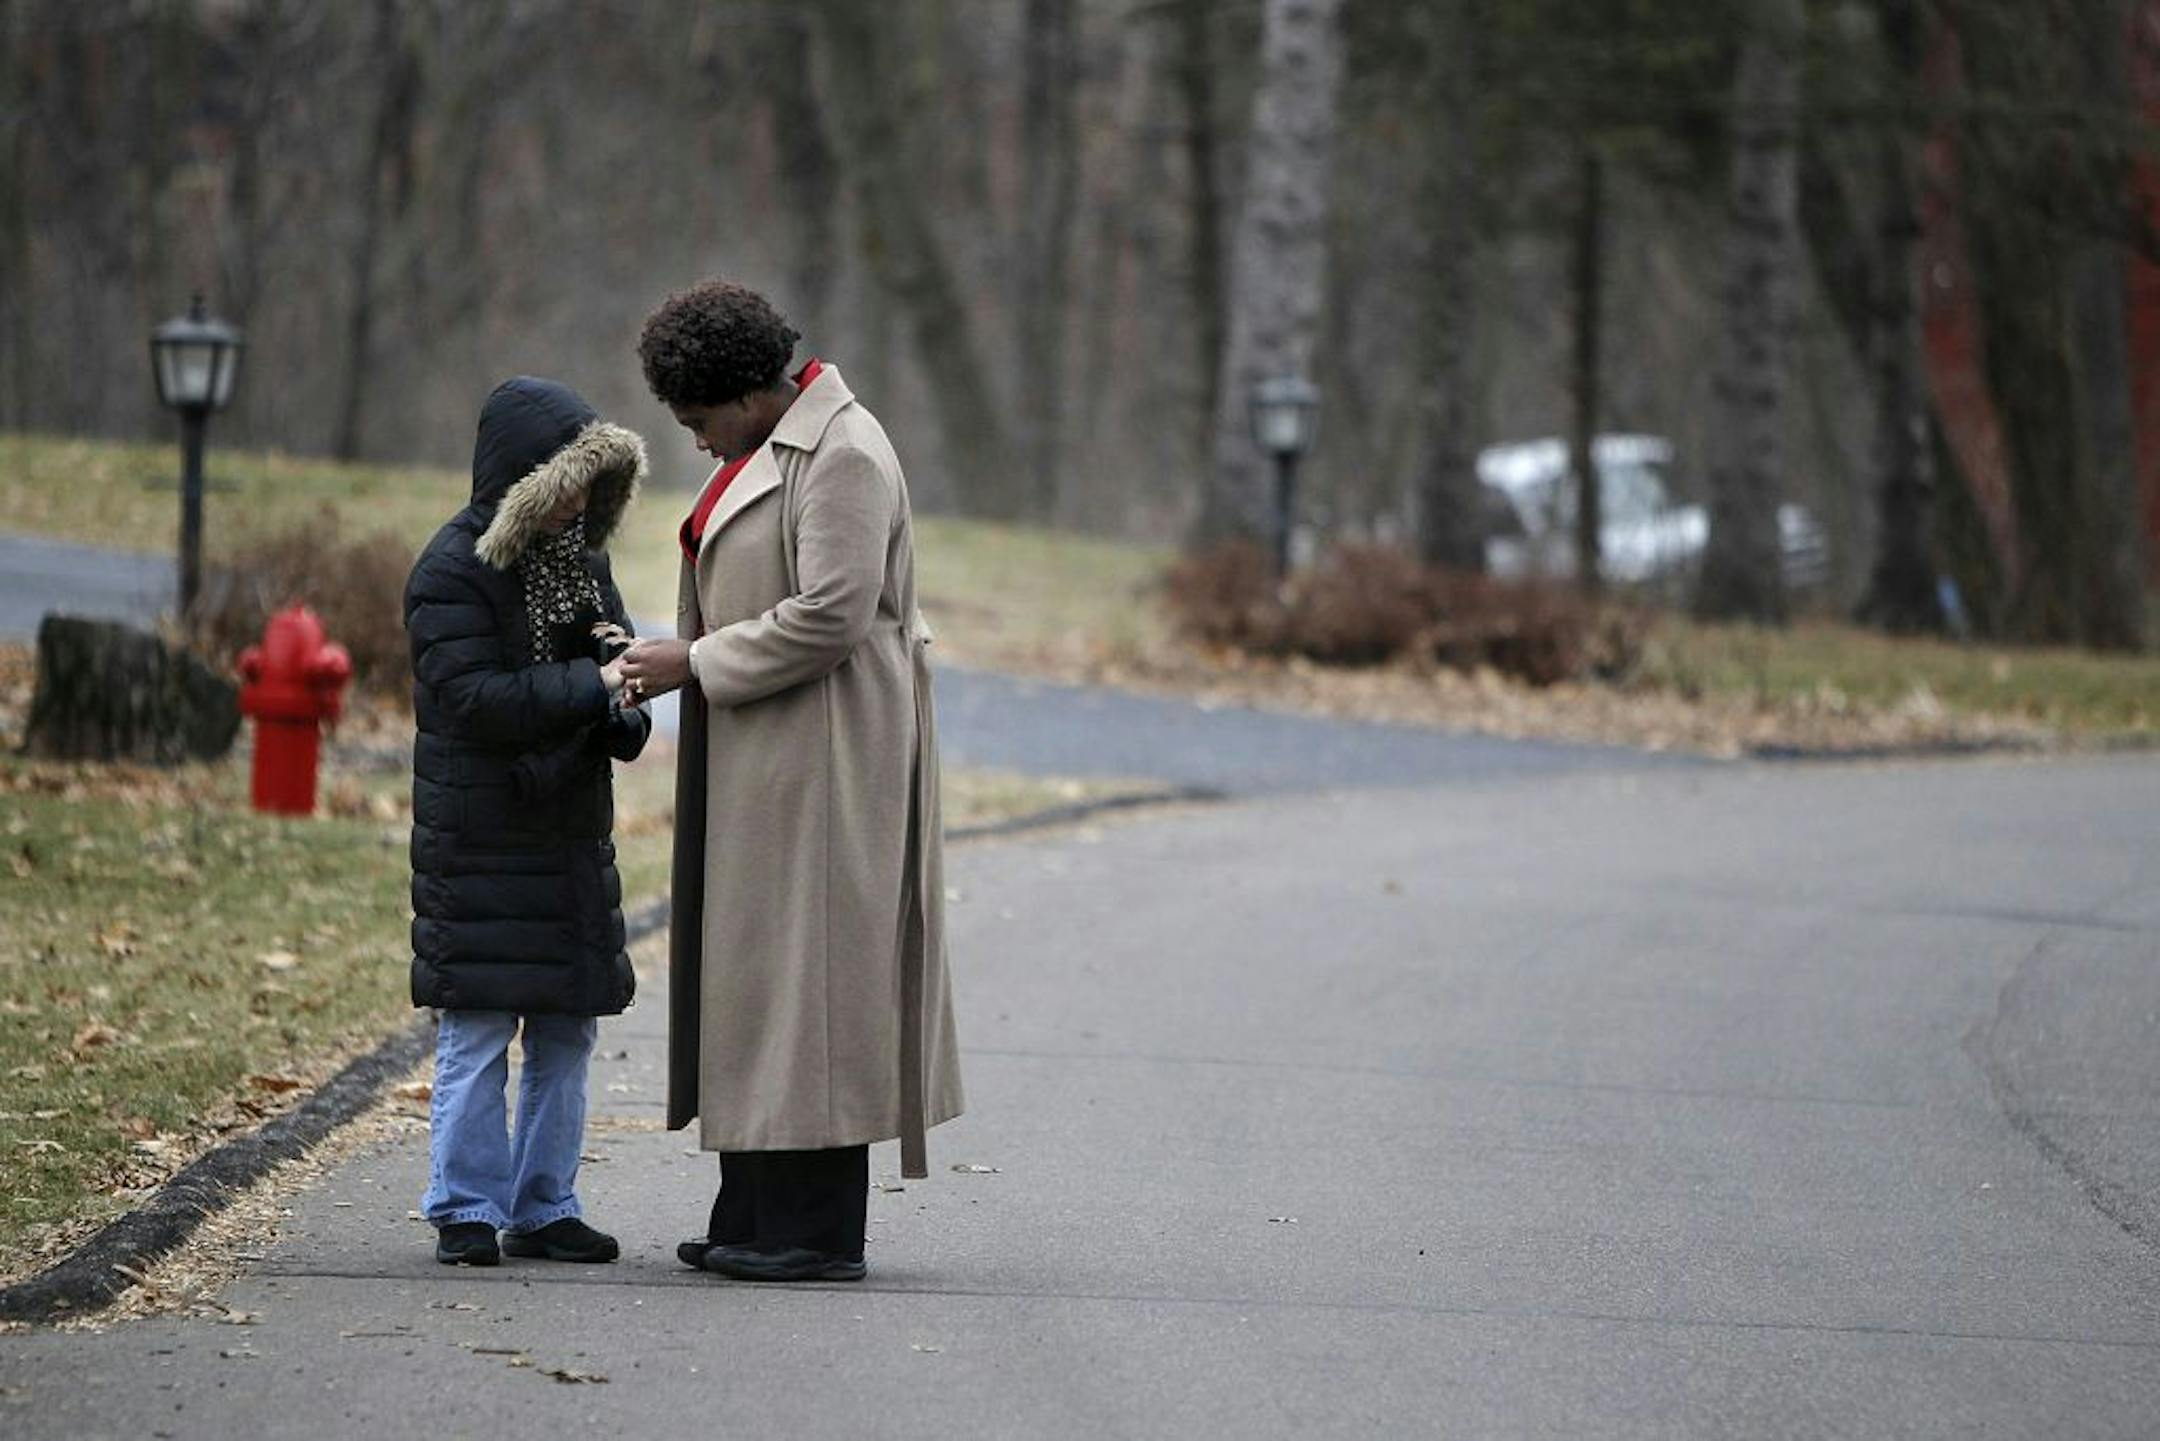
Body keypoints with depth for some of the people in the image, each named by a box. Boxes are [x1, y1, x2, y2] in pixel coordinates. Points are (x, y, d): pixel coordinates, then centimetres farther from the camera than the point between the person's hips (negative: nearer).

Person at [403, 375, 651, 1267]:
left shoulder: (579, 558, 12)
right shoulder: (454, 570, -11)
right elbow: (474, 698, -20)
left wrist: (625, 685, -2)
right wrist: (595, 685, -22)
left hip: (572, 833, 7)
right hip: (481, 838, -7)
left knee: (567, 1032, 9)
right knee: (478, 1031, -4)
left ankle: (544, 1208, 16)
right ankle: (466, 1210, 3)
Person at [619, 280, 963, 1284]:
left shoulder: (843, 458, -16)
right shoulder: (771, 448, 16)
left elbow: (829, 616, -23)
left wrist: (695, 664, -17)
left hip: (818, 751, -10)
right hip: (759, 759, 10)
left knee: (807, 971, -8)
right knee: (751, 969, 10)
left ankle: (820, 1231, -5)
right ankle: (758, 1213, 13)